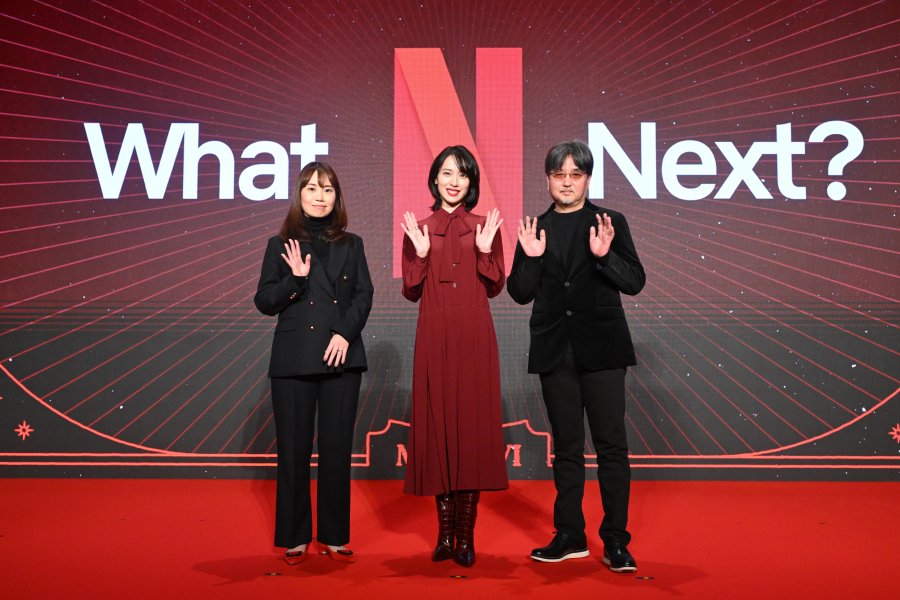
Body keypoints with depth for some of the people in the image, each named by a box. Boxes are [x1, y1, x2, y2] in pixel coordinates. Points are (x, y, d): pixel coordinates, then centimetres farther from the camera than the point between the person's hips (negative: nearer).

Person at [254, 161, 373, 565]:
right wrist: (296, 278, -14)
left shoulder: (351, 245, 11)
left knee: (337, 449, 4)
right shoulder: (281, 246, 6)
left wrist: (345, 334, -11)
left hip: (342, 359, 1)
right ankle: (295, 539, 12)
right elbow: (264, 302, 2)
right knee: (294, 451, 2)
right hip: (293, 361, -1)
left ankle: (334, 537, 14)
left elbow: (363, 296, 4)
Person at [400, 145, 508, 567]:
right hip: (434, 337, 1)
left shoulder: (485, 226, 8)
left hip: (475, 337, 0)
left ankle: (466, 536, 3)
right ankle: (445, 533, 9)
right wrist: (421, 254, -8)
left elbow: (495, 288, 5)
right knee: (437, 424, 1)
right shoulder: (418, 228, 8)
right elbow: (411, 292, 5)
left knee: (473, 425, -3)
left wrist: (485, 252, -9)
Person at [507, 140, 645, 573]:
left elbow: (635, 282, -4)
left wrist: (605, 255, -19)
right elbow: (520, 293, 5)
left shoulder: (610, 223, 3)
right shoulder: (535, 229, 8)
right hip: (555, 350, 3)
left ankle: (616, 541, 3)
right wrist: (532, 258, -11)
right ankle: (570, 536, 18)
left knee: (611, 443, -4)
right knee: (566, 445, 10)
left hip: (601, 348, -2)